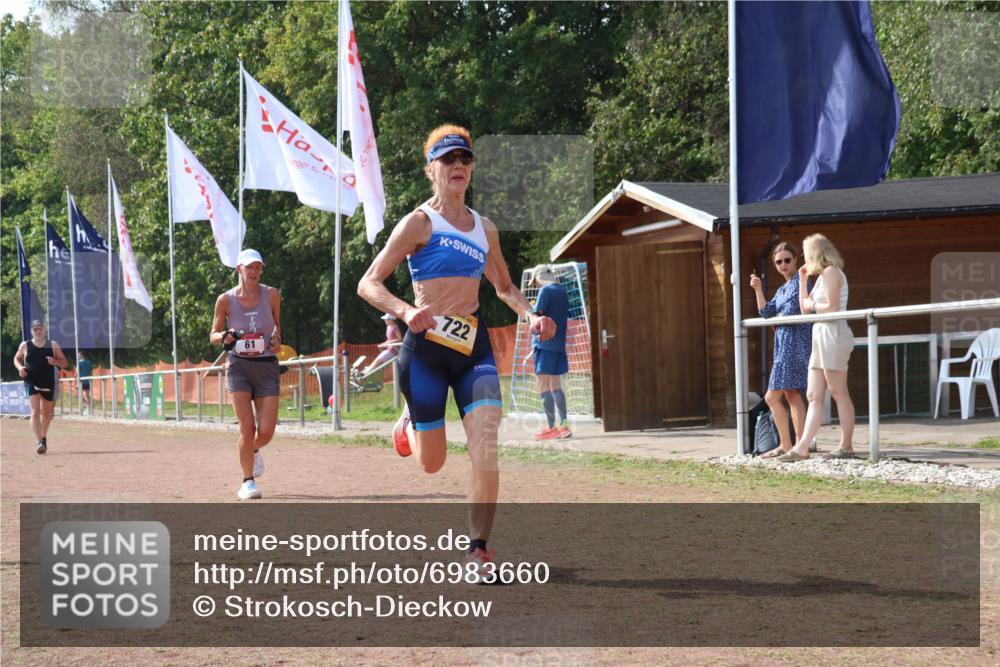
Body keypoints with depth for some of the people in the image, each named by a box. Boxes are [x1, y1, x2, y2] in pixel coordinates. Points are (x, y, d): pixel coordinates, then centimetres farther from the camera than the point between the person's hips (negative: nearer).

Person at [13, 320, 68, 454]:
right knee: (35, 411, -17)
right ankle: (39, 442, -25)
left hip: (48, 384, 2)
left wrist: (55, 361, -16)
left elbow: (65, 363, 6)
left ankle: (43, 437, 38)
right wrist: (20, 367, -4)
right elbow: (17, 359, 18)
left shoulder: (53, 345, 4)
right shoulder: (25, 346, 3)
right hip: (32, 383, -2)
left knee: (47, 413, 15)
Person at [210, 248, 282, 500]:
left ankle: (253, 451, 32)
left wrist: (276, 337, -2)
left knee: (266, 431, -5)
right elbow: (213, 336, 8)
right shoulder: (226, 300, 1)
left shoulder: (271, 295, 3)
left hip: (267, 366, 1)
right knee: (247, 428, -11)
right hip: (238, 366, -1)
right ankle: (248, 482, 3)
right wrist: (225, 337, -14)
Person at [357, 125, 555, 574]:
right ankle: (410, 420, 43)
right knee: (432, 464, 7)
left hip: (474, 345, 4)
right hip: (427, 346, -4)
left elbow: (504, 287, 26)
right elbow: (368, 285, -8)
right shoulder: (420, 223, -5)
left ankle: (478, 547, -7)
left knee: (486, 449, -15)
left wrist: (530, 315, 6)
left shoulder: (485, 229, 11)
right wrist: (406, 312, -26)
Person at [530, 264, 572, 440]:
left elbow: (537, 315, -14)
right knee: (555, 386, 14)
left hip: (545, 344, -8)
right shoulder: (563, 291, 15)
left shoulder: (545, 290, -8)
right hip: (559, 344, 8)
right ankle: (564, 424, 11)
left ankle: (552, 427, -11)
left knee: (543, 386, -7)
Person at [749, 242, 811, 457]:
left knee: (772, 397, -11)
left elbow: (792, 312, -15)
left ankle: (786, 446, -10)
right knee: (792, 395, 8)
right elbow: (766, 312, 10)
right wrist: (758, 289, -2)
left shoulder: (800, 281, -8)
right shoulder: (782, 289, 20)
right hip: (784, 343, 10)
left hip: (795, 343, -10)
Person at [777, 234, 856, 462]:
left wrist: (813, 305, -1)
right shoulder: (821, 276, 20)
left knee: (839, 393, -7)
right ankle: (802, 448, 1)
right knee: (814, 396, 4)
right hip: (821, 337, 10)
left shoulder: (831, 272, -8)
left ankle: (846, 446, -4)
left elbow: (832, 307, -18)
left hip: (833, 334, -10)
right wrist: (803, 280, 19)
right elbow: (805, 307, 22)